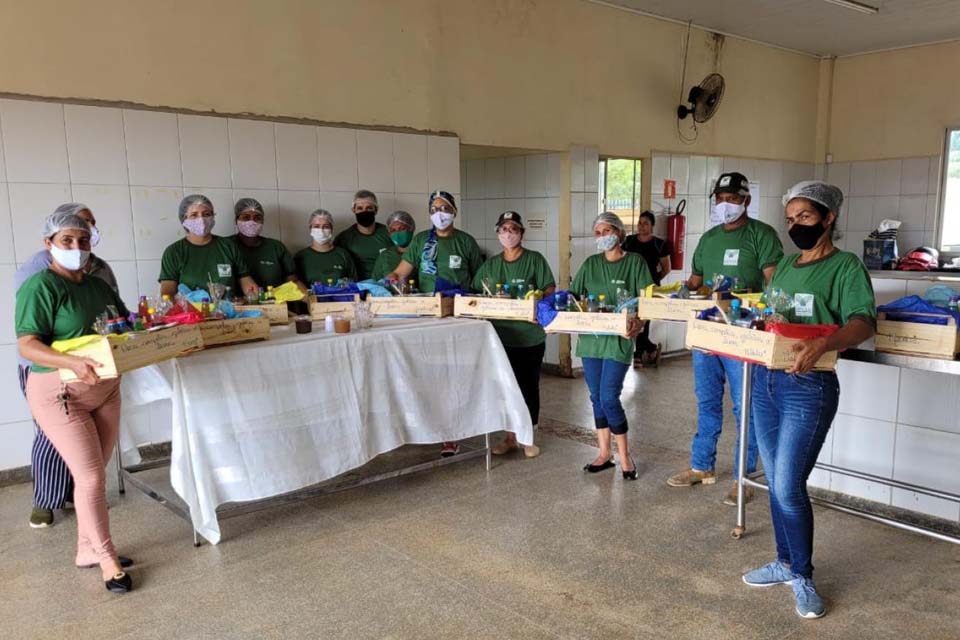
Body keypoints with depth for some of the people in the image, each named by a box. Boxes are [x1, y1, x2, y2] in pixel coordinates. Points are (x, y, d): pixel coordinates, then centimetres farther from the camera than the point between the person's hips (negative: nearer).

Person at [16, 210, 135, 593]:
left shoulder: (98, 286, 10)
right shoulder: (39, 286, -12)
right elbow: (27, 345, -20)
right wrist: (72, 363, -35)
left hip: (105, 389, 7)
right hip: (59, 393, -7)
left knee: (93, 474, 12)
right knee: (90, 476, -7)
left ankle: (87, 550, 26)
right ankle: (106, 559, 7)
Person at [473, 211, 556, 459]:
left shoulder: (535, 260, -2)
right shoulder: (490, 264, 10)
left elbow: (550, 291, -7)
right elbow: (476, 293, 13)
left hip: (530, 338, -3)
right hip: (500, 336, 4)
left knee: (528, 387, 6)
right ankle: (510, 437, 24)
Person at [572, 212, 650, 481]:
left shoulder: (635, 262, -1)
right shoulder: (590, 264, 11)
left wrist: (638, 321, -25)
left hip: (619, 338, -5)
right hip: (590, 337, 5)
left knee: (609, 398, -9)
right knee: (596, 398, 9)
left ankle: (625, 456, 7)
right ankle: (605, 453, 22)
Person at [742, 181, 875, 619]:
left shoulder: (845, 265, -6)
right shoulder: (784, 266, 15)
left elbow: (863, 322, -20)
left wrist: (821, 345, -38)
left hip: (808, 388, -7)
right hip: (765, 381, 7)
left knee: (788, 489, -6)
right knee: (776, 485, 13)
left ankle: (803, 577, 14)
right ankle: (786, 563, 29)